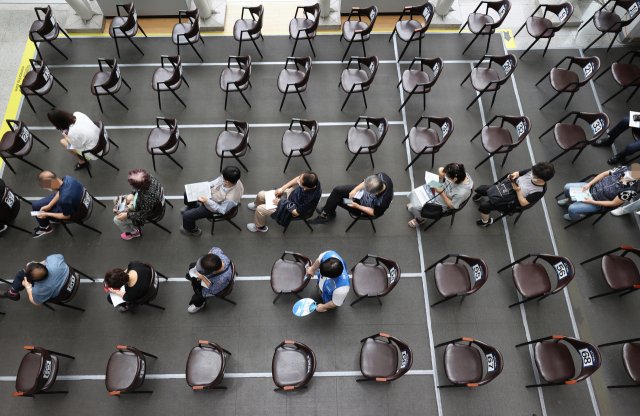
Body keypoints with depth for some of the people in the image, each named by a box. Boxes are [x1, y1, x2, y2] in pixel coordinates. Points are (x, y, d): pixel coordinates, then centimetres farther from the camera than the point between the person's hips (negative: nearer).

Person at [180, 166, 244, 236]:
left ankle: (193, 231, 35)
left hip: (213, 208, -7)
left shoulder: (231, 199, -45)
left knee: (187, 215, -1)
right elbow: (219, 179, -5)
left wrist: (207, 201, -31)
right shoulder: (233, 178, -29)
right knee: (187, 194, 22)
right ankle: (194, 206, 60)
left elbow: (222, 210, -27)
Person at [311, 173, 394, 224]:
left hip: (364, 206, -5)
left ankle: (325, 216, 30)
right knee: (337, 190, -2)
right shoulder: (382, 176, -30)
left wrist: (357, 206, -20)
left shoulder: (382, 202, -42)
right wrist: (355, 189, -16)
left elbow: (375, 213, -20)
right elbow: (366, 182, -8)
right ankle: (327, 210, 25)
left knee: (336, 199, -1)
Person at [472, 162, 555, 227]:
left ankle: (486, 222, 16)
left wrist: (518, 190, -34)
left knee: (484, 206, -20)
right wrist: (514, 175, -19)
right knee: (479, 189, 6)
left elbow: (523, 203, -23)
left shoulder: (539, 191, -26)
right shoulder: (534, 171, -12)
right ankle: (479, 195, 49)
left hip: (510, 202, -6)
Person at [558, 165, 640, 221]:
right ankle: (569, 200, 39)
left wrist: (592, 202, -21)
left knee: (572, 209, -17)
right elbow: (604, 174, -2)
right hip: (592, 187, 5)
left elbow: (613, 204, -20)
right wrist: (588, 184, -10)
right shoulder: (624, 169, -16)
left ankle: (577, 216, 22)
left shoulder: (630, 190, -30)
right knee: (567, 187, 3)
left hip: (597, 202, -5)